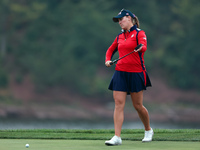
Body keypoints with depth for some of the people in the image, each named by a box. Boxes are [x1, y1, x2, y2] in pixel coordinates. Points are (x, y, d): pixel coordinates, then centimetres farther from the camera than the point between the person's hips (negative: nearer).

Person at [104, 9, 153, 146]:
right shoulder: (120, 37, 14)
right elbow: (111, 50, 28)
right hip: (120, 72, 5)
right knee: (118, 103, -7)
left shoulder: (139, 33, -4)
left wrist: (140, 48, -46)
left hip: (136, 73, -5)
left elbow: (144, 46, -23)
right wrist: (108, 60, 8)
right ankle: (117, 137, -11)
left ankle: (148, 130, 28)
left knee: (138, 105, 3)